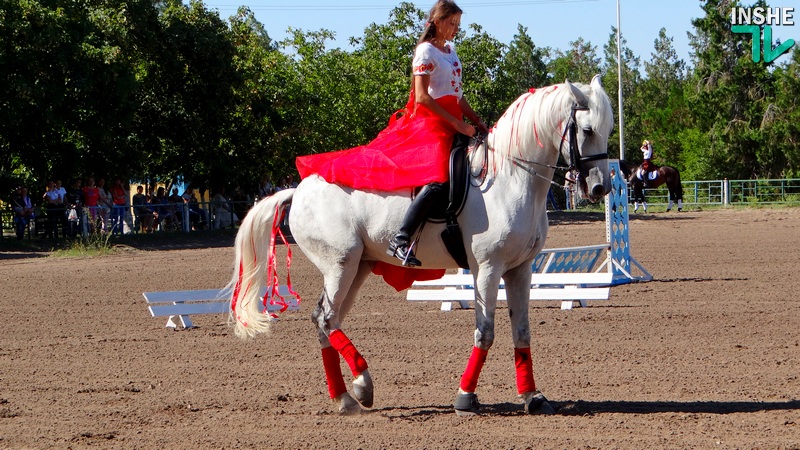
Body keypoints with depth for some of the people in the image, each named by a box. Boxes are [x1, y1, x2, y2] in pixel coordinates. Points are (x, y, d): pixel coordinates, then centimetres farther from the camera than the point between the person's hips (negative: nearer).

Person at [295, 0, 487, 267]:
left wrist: (477, 122, 12)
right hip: (429, 123, -10)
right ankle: (401, 241, -32)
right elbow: (422, 97, -16)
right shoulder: (426, 51, -7)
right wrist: (457, 124, -18)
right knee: (437, 179, -30)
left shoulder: (450, 51, 19)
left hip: (452, 124, 10)